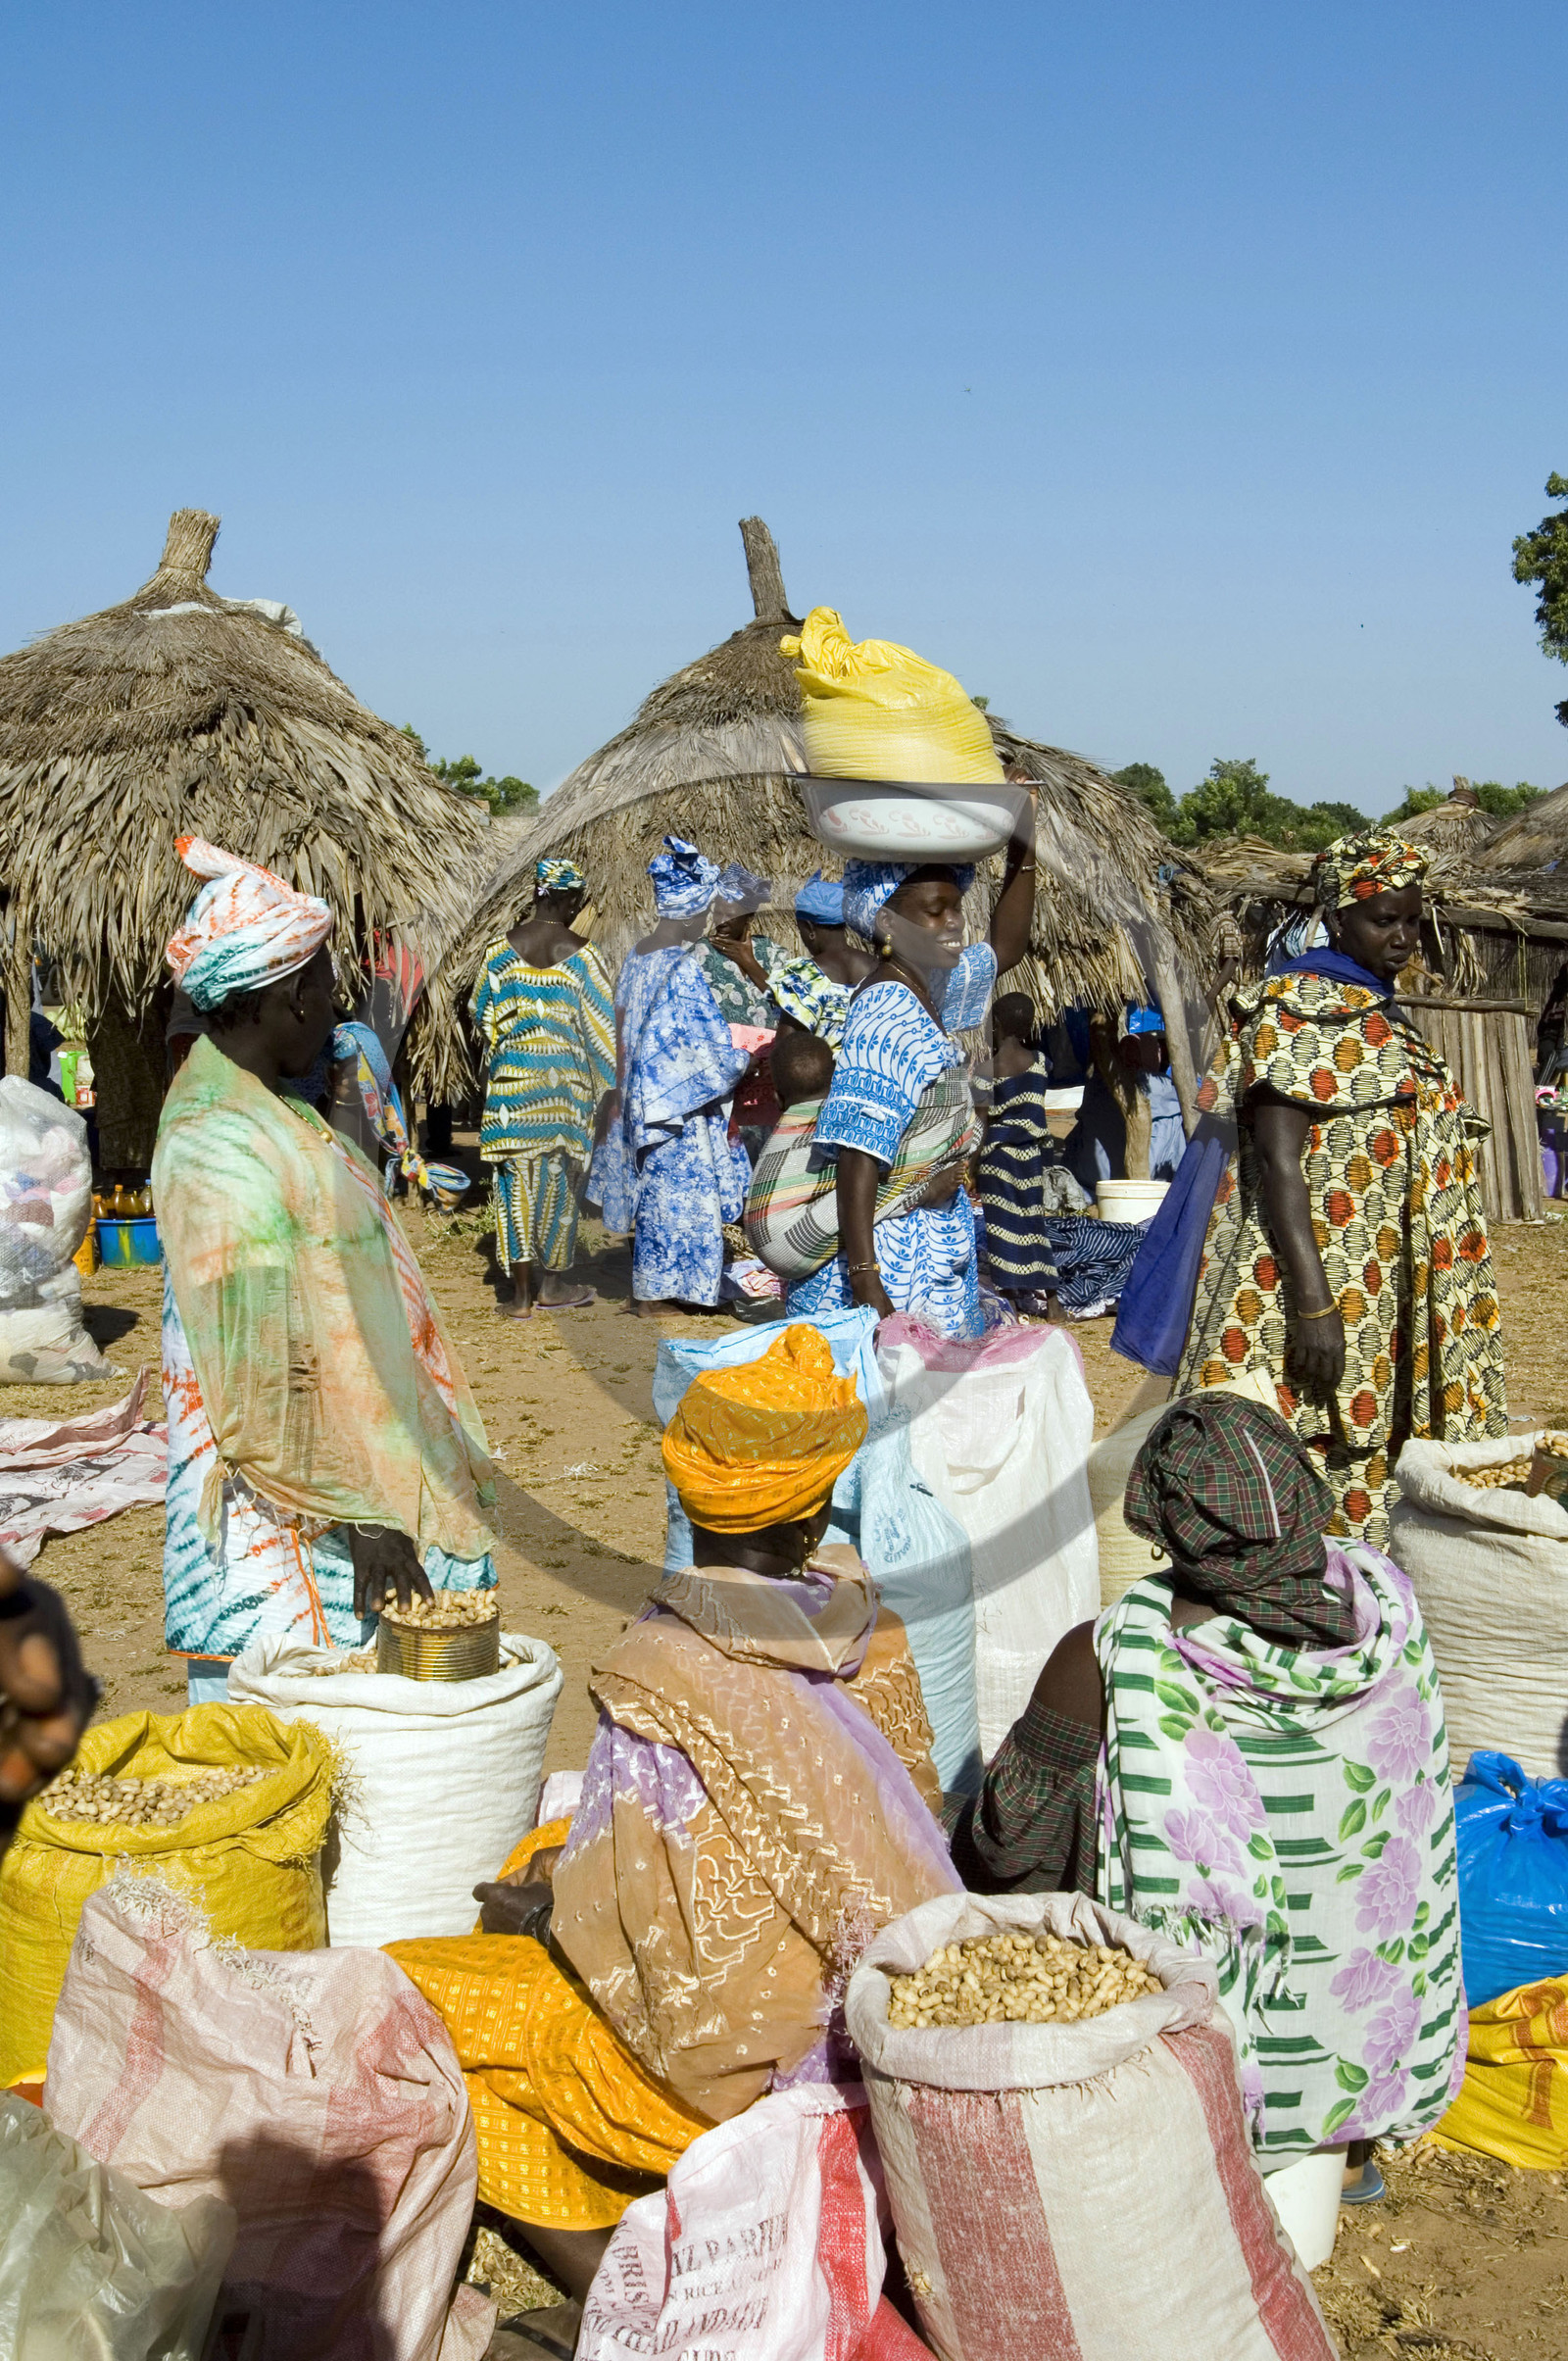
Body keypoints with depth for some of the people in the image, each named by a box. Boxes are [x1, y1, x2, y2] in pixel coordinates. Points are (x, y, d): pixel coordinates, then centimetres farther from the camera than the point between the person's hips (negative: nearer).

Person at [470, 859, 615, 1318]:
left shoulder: (503, 949, -1)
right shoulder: (579, 954, -6)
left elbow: (482, 1013, 5)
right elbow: (600, 1023, -4)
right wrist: (606, 1083, 4)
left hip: (514, 1076, 1)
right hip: (564, 1076, -1)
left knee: (517, 1177, 4)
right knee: (559, 1176, 11)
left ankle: (520, 1292, 4)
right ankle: (553, 1284, 19)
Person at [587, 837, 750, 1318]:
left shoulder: (637, 957, 4)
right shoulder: (685, 970, -22)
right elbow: (715, 1051, -20)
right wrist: (746, 1061, -2)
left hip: (642, 1096, 8)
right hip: (681, 1106, -8)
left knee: (651, 1192, 17)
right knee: (679, 1196, 3)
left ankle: (646, 1287, 27)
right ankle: (658, 1296, 10)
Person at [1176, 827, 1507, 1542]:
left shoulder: (1377, 1015, 17)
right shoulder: (1299, 1008, -11)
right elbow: (1276, 1161, -20)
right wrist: (1313, 1304, -25)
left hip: (1378, 1307, 9)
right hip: (1315, 1278, -9)